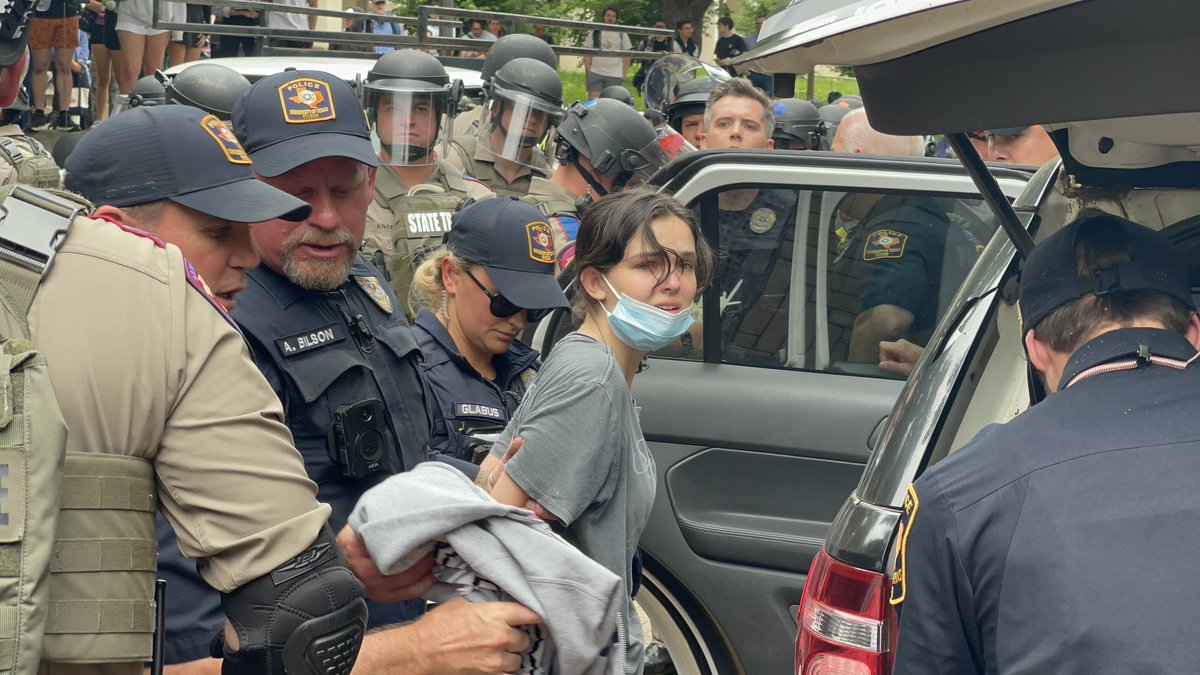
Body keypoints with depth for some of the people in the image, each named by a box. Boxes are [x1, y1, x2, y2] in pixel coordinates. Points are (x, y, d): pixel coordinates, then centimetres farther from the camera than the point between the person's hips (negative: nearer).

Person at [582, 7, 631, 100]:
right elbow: (587, 54, 8)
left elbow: (626, 56, 7)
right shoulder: (595, 33, 8)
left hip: (615, 75, 0)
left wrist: (624, 74, -2)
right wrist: (587, 72, -1)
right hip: (595, 73, 0)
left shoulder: (622, 34, 7)